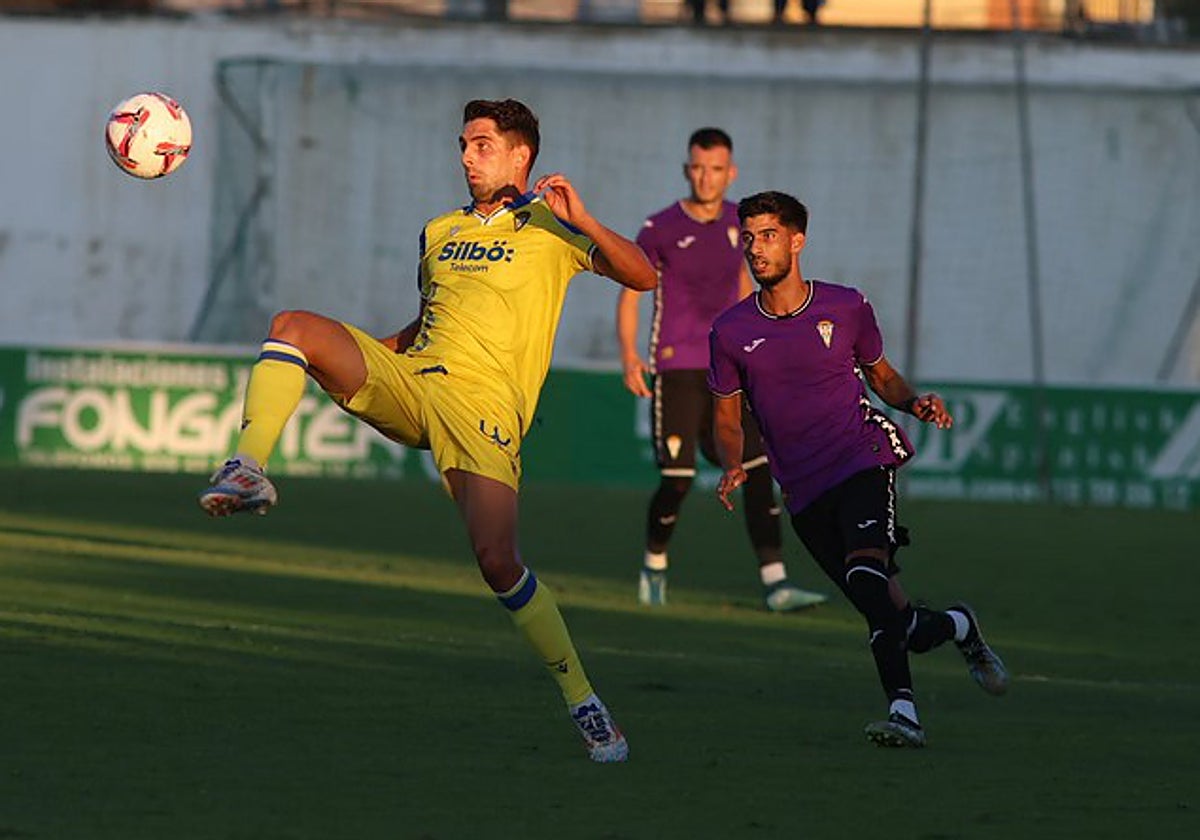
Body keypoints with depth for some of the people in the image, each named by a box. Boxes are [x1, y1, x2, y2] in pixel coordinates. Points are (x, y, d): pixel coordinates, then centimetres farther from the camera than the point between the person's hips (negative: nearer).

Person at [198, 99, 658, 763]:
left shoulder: (548, 229, 6)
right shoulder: (439, 232, 24)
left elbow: (642, 277, -5)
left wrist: (580, 220, -18)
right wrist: (360, 357, 25)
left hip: (483, 407, -5)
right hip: (408, 381, 5)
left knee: (497, 559, -21)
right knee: (293, 325, -15)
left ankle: (582, 701, -8)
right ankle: (248, 472, -27)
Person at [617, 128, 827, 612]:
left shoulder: (737, 221, 7)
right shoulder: (660, 230, -6)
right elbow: (630, 294, -1)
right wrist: (629, 357, -13)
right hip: (676, 368, -4)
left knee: (759, 470, -7)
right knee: (678, 479, -8)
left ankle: (774, 582, -9)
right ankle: (654, 566, 18)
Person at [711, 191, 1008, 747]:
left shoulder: (846, 307, 1)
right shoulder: (731, 332, 3)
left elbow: (880, 373, 18)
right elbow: (727, 414, 13)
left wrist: (913, 403, -3)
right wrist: (733, 467, -6)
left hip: (863, 459, -3)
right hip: (804, 488, 3)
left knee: (866, 571, -28)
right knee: (894, 618, -4)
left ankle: (902, 708, -23)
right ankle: (957, 627, 24)